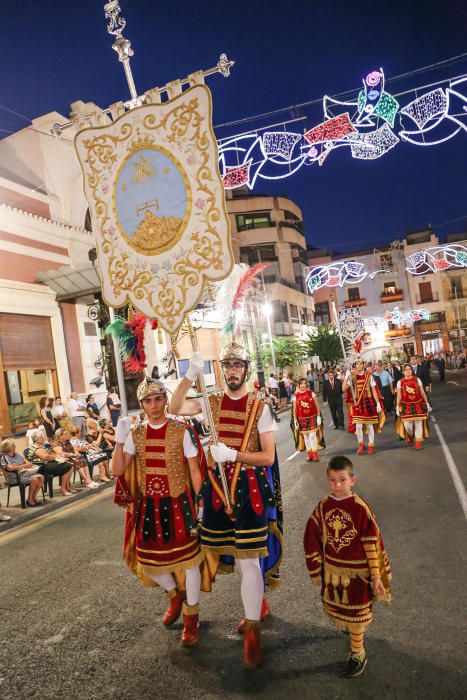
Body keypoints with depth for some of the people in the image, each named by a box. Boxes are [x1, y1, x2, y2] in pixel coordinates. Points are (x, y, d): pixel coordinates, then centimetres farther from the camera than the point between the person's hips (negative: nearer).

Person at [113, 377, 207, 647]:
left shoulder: (182, 431, -11)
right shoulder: (136, 434, 1)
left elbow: (195, 471, -6)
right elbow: (119, 470, -4)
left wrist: (197, 505, -7)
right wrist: (120, 438, -14)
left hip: (178, 503, -4)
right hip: (148, 505, 4)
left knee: (188, 558, 6)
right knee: (147, 560, 12)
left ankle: (191, 616, 31)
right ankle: (175, 594, 45)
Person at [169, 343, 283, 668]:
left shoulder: (260, 407, -8)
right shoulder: (212, 401, 2)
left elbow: (268, 457, -12)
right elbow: (175, 408, -13)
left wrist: (233, 454, -25)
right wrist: (190, 376, -24)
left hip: (251, 487, -4)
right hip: (218, 486, 5)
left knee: (248, 559, -1)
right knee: (232, 554, 19)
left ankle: (252, 629, 19)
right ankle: (259, 604, 44)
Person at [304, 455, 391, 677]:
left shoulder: (360, 508, -21)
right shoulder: (323, 507, -10)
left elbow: (373, 543, -13)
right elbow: (313, 540, -1)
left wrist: (376, 575, -8)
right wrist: (316, 571, 5)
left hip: (356, 571, -4)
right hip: (332, 570, 4)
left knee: (354, 614, 12)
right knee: (335, 609, 23)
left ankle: (358, 654, 34)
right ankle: (348, 628, 54)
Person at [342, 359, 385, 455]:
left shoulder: (369, 376, -2)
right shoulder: (352, 377, 0)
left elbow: (374, 390, 0)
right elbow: (344, 389, -11)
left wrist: (378, 403, -5)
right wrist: (346, 377, -21)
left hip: (368, 402, 0)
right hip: (357, 403, 1)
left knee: (369, 425, 7)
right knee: (358, 425, 2)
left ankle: (371, 445, 22)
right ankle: (361, 444, 22)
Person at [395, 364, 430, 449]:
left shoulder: (417, 380, 3)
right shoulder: (400, 382, 1)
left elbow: (422, 392, 6)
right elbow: (399, 395, 2)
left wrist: (426, 403, 5)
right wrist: (398, 406, 0)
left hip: (418, 404, 1)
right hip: (406, 406, -1)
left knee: (418, 423, 1)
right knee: (407, 424, -5)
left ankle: (418, 442, 13)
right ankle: (410, 437, 28)